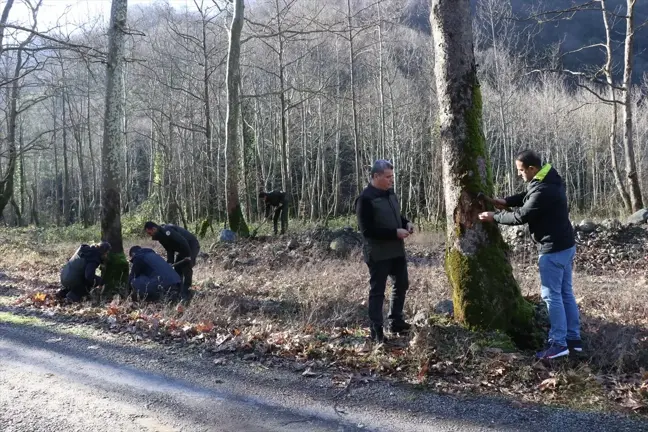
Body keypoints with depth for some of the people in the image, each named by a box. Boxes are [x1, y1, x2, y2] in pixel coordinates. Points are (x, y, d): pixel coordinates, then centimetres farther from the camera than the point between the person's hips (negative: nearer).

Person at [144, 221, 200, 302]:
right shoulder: (161, 235, 4)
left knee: (186, 269, -16)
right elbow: (170, 250, 7)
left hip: (192, 246, -10)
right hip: (182, 250, 11)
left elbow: (183, 242, -32)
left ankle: (186, 294, -14)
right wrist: (170, 262, -6)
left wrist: (188, 256, -27)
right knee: (177, 269, 10)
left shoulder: (166, 231, -28)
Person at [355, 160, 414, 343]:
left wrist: (406, 223, 0)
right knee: (377, 291, 0)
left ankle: (396, 322, 33)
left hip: (397, 250, 9)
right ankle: (376, 330, 9)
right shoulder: (365, 199, -18)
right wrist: (395, 232, -24)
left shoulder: (390, 194, 8)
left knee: (402, 285, 18)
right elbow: (367, 230, -23)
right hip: (378, 253, -9)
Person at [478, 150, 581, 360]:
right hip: (565, 245, 10)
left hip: (553, 249, -10)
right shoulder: (550, 180, 7)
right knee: (566, 293, 14)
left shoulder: (543, 190, -25)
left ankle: (559, 343, 2)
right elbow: (527, 196, 21)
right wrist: (506, 201, 7)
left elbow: (521, 216, -20)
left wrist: (494, 216, -8)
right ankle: (573, 338, 21)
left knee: (552, 295, -3)